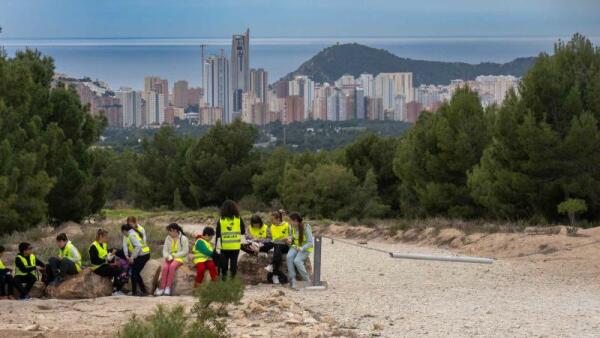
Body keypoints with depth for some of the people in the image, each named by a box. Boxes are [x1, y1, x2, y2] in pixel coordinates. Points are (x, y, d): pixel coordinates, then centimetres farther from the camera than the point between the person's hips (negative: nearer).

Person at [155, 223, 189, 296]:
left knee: (172, 266, -36)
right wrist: (167, 256, -12)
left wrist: (174, 256, -13)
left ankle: (168, 287, -35)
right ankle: (162, 288, -31)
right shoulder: (168, 238, 10)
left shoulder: (183, 238, -3)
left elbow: (185, 252, -7)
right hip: (169, 258, 3)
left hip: (179, 258, -3)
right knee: (165, 267, -30)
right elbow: (165, 250, 9)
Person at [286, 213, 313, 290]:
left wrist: (301, 248, -31)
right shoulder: (293, 228, 2)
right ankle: (293, 280, -30)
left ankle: (307, 280, -15)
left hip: (305, 248, -5)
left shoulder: (306, 228, -17)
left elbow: (310, 243, -18)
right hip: (295, 246, 5)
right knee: (289, 257, -28)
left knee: (297, 260, -32)